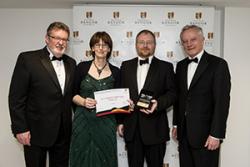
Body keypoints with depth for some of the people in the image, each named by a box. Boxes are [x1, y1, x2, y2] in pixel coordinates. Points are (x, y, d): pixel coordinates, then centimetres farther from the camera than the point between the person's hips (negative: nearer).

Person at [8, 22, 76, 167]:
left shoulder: (71, 63, 8)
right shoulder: (27, 59, -9)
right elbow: (16, 97, -10)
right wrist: (20, 129, -12)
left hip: (64, 132, 5)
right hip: (36, 131, -4)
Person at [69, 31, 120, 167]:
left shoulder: (115, 72, 3)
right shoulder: (82, 67, 1)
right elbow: (72, 94, 4)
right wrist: (83, 101, -14)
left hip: (106, 123, 1)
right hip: (83, 121, 0)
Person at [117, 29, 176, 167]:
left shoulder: (165, 67, 2)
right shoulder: (126, 66, 9)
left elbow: (172, 93, 0)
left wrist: (158, 103, -20)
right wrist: (120, 121, 6)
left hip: (155, 128, -2)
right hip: (131, 127, 3)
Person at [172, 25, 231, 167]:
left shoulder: (218, 64, -8)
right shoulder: (181, 65, 10)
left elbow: (222, 101, -13)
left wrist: (216, 134, -16)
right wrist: (176, 124, 12)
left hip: (205, 133, -5)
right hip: (184, 132, 5)